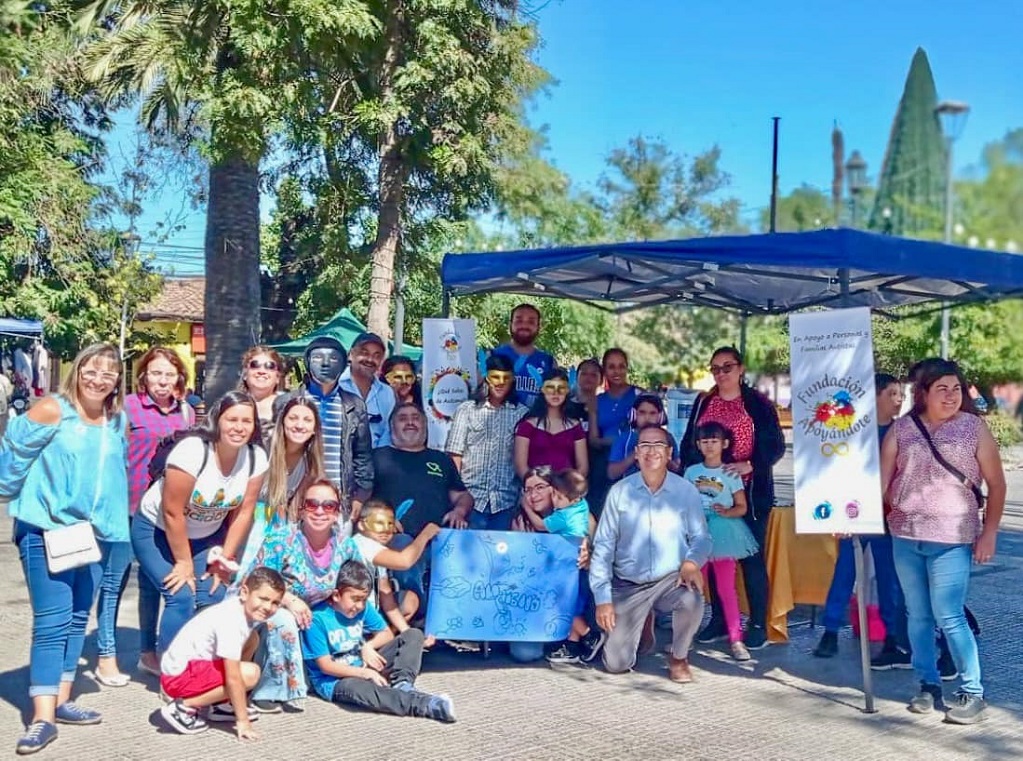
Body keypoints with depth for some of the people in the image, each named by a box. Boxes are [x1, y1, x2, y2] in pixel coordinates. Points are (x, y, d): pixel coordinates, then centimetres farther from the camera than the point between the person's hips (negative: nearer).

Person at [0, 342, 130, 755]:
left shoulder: (118, 422, 7)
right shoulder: (51, 410, -12)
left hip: (93, 532, 7)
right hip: (46, 530, -6)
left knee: (77, 620, 12)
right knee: (52, 623, -10)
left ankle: (61, 700, 23)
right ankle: (43, 717, -9)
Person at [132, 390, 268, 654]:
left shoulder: (256, 458, -16)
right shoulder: (192, 452, -31)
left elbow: (244, 512, -6)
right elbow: (172, 513, -25)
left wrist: (225, 558, -5)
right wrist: (184, 563, -17)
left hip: (206, 536, 5)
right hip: (157, 531, -5)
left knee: (213, 598, -8)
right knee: (182, 597, -17)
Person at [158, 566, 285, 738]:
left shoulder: (246, 606, 0)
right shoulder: (231, 622, -26)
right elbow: (233, 678, -25)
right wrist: (242, 721, -20)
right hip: (178, 676, -10)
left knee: (252, 640, 11)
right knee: (250, 673, -23)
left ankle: (221, 704, 14)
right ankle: (183, 707, -10)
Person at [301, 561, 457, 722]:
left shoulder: (363, 608, 2)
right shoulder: (318, 618, -17)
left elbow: (387, 634, 11)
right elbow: (326, 666, -18)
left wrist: (369, 645, -11)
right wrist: (365, 673, -24)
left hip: (364, 667, 7)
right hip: (334, 680, -7)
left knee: (413, 635, -2)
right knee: (355, 687, -44)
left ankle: (401, 684, -28)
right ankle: (426, 705, -53)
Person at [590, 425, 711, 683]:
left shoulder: (686, 491, -2)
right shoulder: (620, 492, -2)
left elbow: (701, 537, 0)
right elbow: (603, 546, -1)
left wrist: (692, 561, -24)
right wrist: (602, 598, -7)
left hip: (671, 580, 0)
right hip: (628, 586, 1)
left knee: (692, 600, -35)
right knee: (616, 664, -7)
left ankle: (679, 657, -4)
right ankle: (641, 624, 29)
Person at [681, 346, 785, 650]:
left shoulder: (758, 403, -2)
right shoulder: (702, 403, 10)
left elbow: (776, 446, -5)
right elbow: (688, 443, 13)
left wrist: (748, 466, -19)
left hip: (749, 493, -4)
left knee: (752, 557, -2)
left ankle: (758, 625, 6)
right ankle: (718, 620, 17)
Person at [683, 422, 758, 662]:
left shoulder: (731, 474, -1)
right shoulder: (691, 472, 6)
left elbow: (742, 507, -1)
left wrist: (726, 512, -19)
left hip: (722, 532, -3)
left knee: (727, 589, -1)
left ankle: (736, 639, 3)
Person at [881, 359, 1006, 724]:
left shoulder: (974, 427, 0)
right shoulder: (902, 428, 4)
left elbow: (996, 484, 2)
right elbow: (881, 479, 3)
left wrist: (989, 533, -4)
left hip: (952, 538, -3)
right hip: (905, 535, 3)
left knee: (949, 616, -8)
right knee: (918, 615, 10)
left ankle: (973, 694, 2)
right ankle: (928, 685, 22)